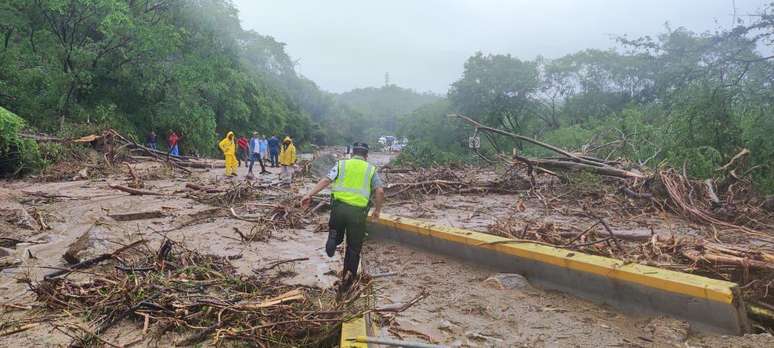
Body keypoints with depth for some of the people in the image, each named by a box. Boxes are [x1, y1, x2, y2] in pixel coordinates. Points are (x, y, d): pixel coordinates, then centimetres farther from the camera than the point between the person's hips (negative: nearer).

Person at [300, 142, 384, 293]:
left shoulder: (342, 164, 13)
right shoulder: (371, 169, 12)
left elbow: (326, 180, -2)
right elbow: (380, 191, 0)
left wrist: (309, 195, -6)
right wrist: (378, 210, 13)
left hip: (339, 206, 1)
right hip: (358, 212, -1)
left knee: (337, 237, 24)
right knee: (354, 248, 12)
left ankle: (333, 238, -9)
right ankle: (348, 276, 3)